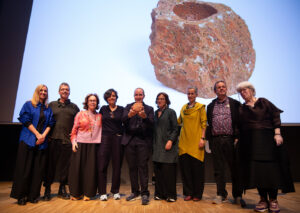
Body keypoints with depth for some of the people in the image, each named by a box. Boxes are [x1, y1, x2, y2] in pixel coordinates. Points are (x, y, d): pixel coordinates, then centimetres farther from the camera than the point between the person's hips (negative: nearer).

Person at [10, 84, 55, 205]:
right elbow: (26, 120, -5)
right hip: (28, 140, -3)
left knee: (38, 169, 3)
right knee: (25, 168, -1)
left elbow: (50, 124, 9)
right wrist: (37, 134, -12)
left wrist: (43, 135, -8)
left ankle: (33, 195, 13)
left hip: (41, 142, 3)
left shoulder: (48, 109, 15)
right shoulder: (28, 105, 5)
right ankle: (21, 196, 10)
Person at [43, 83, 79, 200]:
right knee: (51, 164, 4)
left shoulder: (74, 107, 13)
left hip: (67, 140, 1)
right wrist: (47, 134, 1)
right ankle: (47, 189, 17)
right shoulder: (52, 105, 11)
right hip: (53, 139, 0)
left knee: (65, 165, 6)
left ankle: (62, 189, 19)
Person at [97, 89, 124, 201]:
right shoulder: (103, 109, 11)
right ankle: (102, 192, 10)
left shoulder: (121, 109, 6)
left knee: (117, 166, 5)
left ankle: (115, 191, 19)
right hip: (104, 139, 1)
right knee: (102, 166, -1)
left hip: (117, 139, 0)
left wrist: (121, 135, -5)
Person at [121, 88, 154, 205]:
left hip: (143, 141, -2)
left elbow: (151, 124, -6)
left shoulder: (149, 109, 7)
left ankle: (144, 193, 6)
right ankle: (135, 192, 21)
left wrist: (144, 116, -26)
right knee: (132, 167, 8)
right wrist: (130, 114, -27)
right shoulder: (128, 107, 11)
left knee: (143, 166, -4)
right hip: (130, 140, 2)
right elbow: (123, 120, -6)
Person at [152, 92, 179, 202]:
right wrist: (153, 144, 8)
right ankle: (160, 193, 18)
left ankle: (170, 195, 10)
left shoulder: (170, 112, 1)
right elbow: (154, 129, 16)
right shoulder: (155, 113, 15)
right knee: (158, 169, 4)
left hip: (168, 145, -4)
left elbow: (175, 129, -3)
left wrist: (170, 141, -15)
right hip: (157, 146, 5)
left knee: (168, 170, -2)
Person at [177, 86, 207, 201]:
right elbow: (179, 121, 22)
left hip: (196, 140, -4)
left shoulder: (200, 107, 1)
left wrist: (202, 138, -11)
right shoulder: (183, 107, 14)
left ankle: (197, 194, 17)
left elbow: (204, 124, -4)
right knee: (185, 166, 4)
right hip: (184, 140, 4)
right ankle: (188, 193, 18)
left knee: (197, 166, 2)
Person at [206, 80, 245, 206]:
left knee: (235, 168, 5)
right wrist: (209, 139, 5)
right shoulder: (210, 106, 12)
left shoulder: (235, 104, 6)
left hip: (231, 139, -2)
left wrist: (237, 138, -7)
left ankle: (237, 196, 20)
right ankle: (221, 194, 19)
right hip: (216, 140, 2)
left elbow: (239, 121, 2)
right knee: (218, 169, 7)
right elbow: (208, 123, 12)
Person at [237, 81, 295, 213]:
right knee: (256, 170, -1)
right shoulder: (241, 109, 13)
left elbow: (275, 117, 0)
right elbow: (239, 127, 9)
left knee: (271, 168, -2)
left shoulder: (263, 102, 7)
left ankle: (273, 200, 9)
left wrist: (277, 134, -10)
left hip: (267, 139, -2)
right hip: (250, 142, 2)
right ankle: (263, 199, 9)